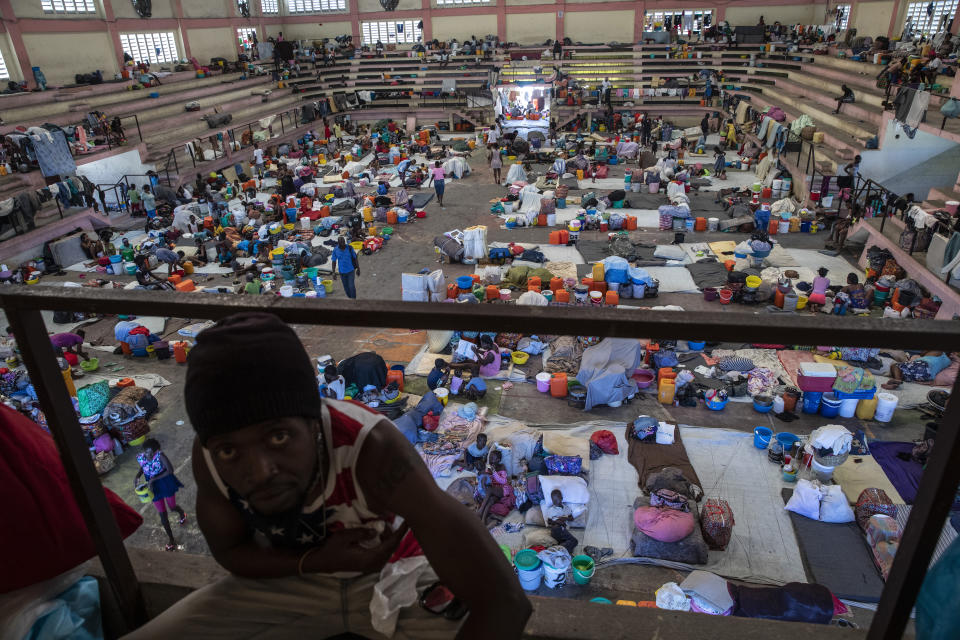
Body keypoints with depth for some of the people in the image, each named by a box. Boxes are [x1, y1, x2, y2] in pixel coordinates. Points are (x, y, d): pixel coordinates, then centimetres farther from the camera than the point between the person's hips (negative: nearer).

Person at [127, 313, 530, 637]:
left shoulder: (371, 450, -37)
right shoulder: (208, 459, -24)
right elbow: (229, 552, -4)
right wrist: (316, 561, -21)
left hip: (394, 577, -2)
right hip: (290, 577, 3)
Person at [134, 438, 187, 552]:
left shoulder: (160, 456, -27)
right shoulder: (140, 458, -14)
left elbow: (170, 470, -26)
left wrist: (154, 478, -29)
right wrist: (137, 476, -11)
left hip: (166, 484, -3)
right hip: (154, 488, 3)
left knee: (172, 507, 16)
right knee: (162, 514, 11)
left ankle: (182, 513, 56)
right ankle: (171, 539, 26)